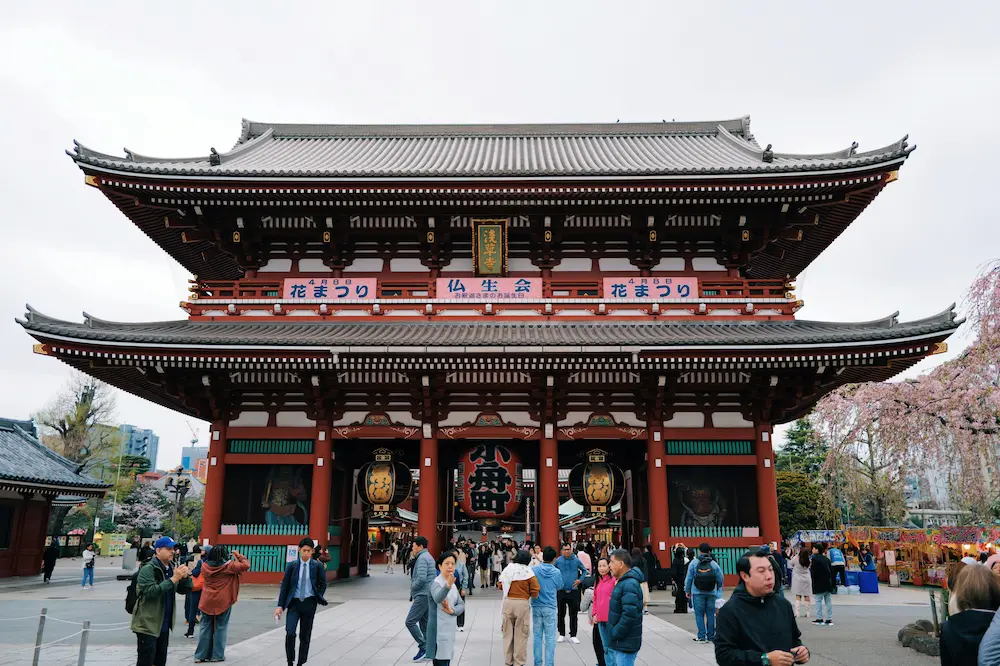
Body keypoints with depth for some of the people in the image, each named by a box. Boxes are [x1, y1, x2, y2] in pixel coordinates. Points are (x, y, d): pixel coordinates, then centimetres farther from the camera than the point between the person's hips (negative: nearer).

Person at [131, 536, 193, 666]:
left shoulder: (172, 567, 9)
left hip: (164, 625, 8)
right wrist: (173, 579, -30)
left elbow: (184, 590, 9)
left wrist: (185, 577, -11)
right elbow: (150, 591, -28)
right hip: (148, 625, -7)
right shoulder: (148, 569, -14)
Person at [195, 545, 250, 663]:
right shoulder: (228, 566, -13)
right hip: (223, 602, -4)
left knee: (205, 628, 11)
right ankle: (217, 655, 10)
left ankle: (201, 655, 15)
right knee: (220, 628, 6)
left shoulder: (205, 565, -2)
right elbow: (246, 565, -14)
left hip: (207, 602, 4)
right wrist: (238, 555, -1)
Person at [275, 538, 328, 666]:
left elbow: (323, 584, 7)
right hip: (294, 602, 0)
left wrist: (318, 598, -1)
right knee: (290, 633, -15)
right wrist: (280, 605, -4)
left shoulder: (317, 566, -2)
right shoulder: (292, 565, -2)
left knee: (305, 636, 7)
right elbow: (284, 586, 0)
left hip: (309, 603, 0)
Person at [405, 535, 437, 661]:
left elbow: (421, 578, -25)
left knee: (410, 622, -9)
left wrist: (412, 588, -8)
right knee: (424, 623, 12)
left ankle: (423, 646, -6)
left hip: (423, 595, -10)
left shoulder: (422, 558, -14)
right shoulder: (428, 557, 18)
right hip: (428, 594, 10)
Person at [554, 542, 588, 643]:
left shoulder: (576, 560, -1)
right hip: (561, 591, 0)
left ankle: (573, 635, 14)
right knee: (561, 614, 9)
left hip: (573, 591, 0)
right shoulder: (558, 561, -3)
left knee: (573, 614, 5)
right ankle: (562, 634, 22)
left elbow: (584, 570, 14)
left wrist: (580, 580, 1)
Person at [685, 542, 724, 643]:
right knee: (710, 614, 9)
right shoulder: (714, 564, -1)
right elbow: (720, 579, 1)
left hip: (698, 593, -2)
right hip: (711, 593, 2)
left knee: (699, 614, 4)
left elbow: (689, 578, -1)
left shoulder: (693, 563, -3)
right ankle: (711, 636, 13)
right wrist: (718, 591, 17)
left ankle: (702, 636, 1)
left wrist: (687, 591, 10)